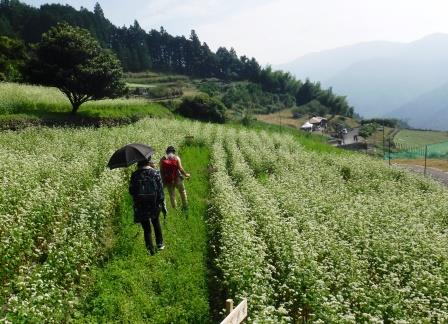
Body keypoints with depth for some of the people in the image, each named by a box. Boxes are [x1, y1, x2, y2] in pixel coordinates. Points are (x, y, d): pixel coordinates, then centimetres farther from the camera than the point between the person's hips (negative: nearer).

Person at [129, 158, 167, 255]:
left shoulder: (135, 175, -9)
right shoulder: (155, 173, -10)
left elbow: (131, 191, -3)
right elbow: (160, 190, -9)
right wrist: (163, 205, -3)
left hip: (140, 207, -1)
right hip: (155, 205, 1)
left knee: (146, 228, 10)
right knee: (156, 223, 25)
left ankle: (150, 249, 10)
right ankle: (160, 244, 31)